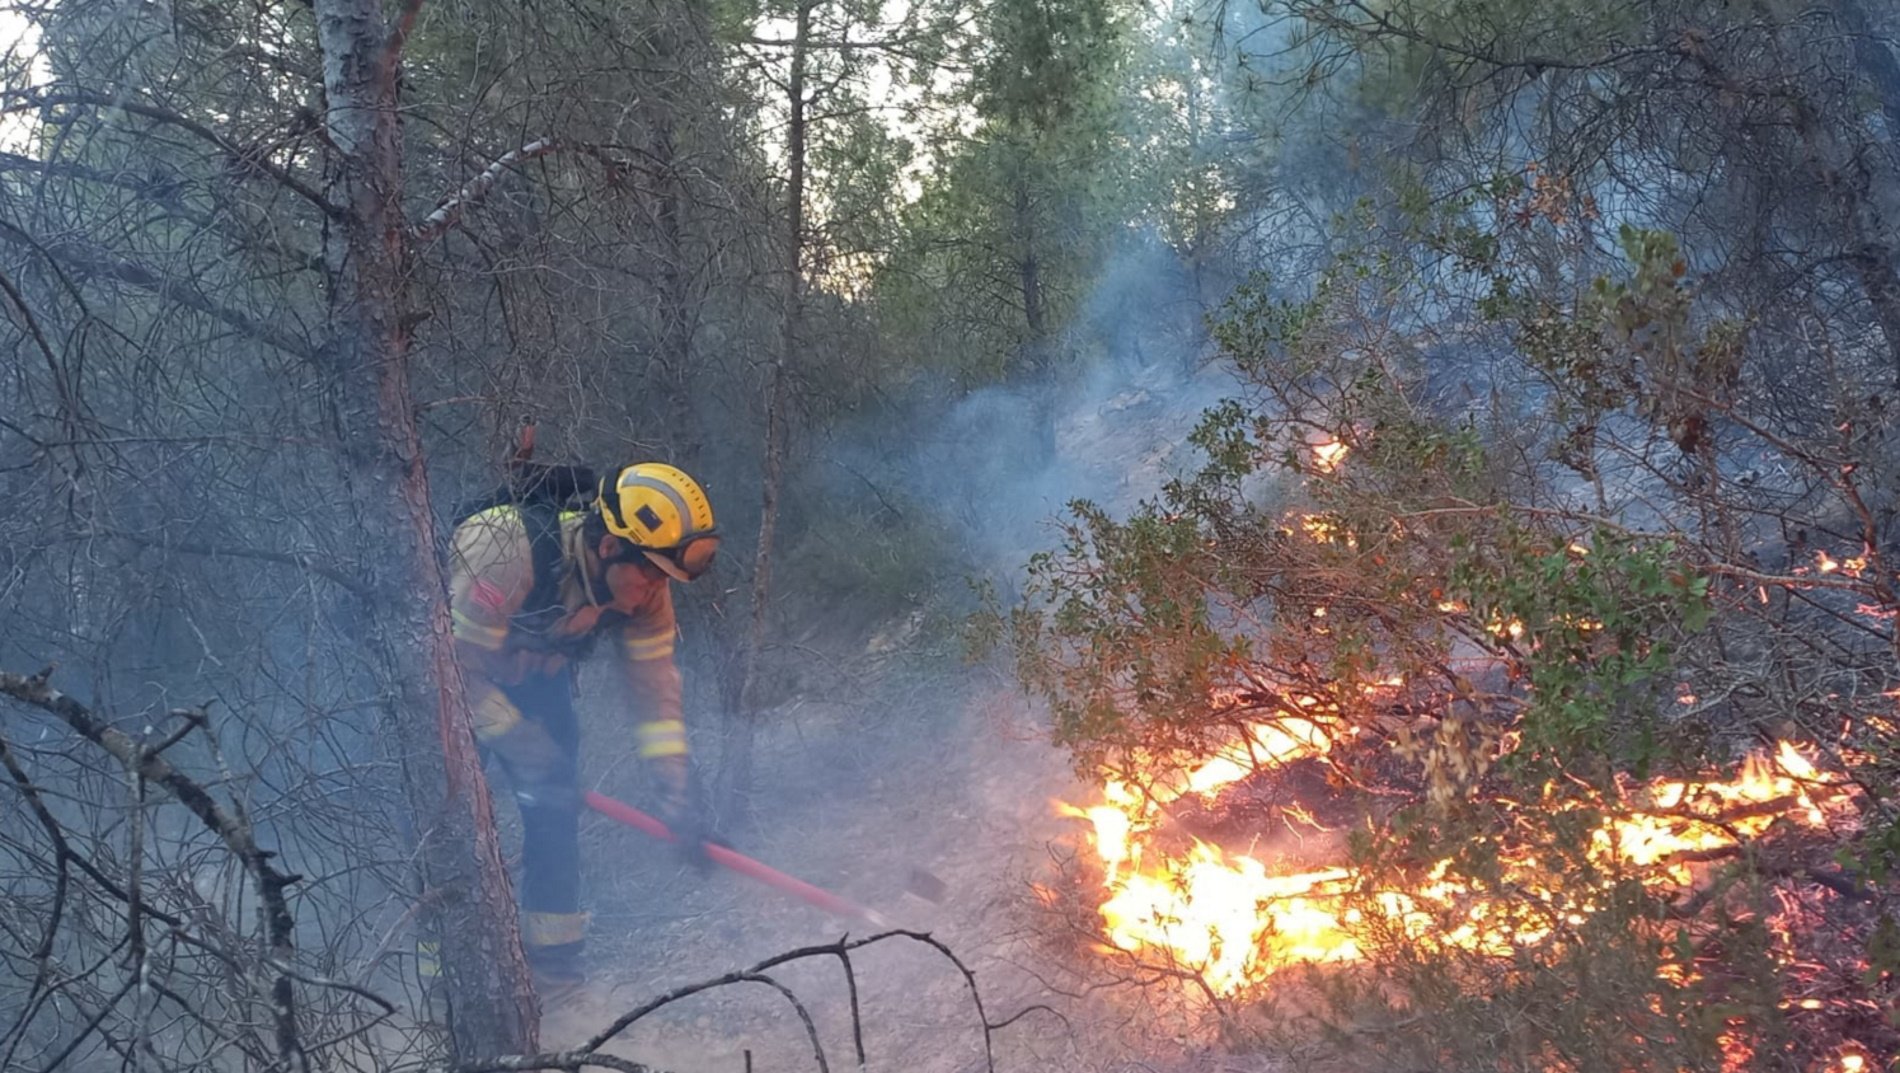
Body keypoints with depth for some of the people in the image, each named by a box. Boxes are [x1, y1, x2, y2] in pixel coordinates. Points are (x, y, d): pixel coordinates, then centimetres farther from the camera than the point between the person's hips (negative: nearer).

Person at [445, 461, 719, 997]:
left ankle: (553, 954, 10)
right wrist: (514, 737, -31)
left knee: (555, 801, -2)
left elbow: (652, 675, -15)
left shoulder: (642, 580, -22)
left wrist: (671, 782, -20)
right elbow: (457, 659, -32)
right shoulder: (506, 554, -41)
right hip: (444, 665, -5)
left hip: (534, 672, 5)